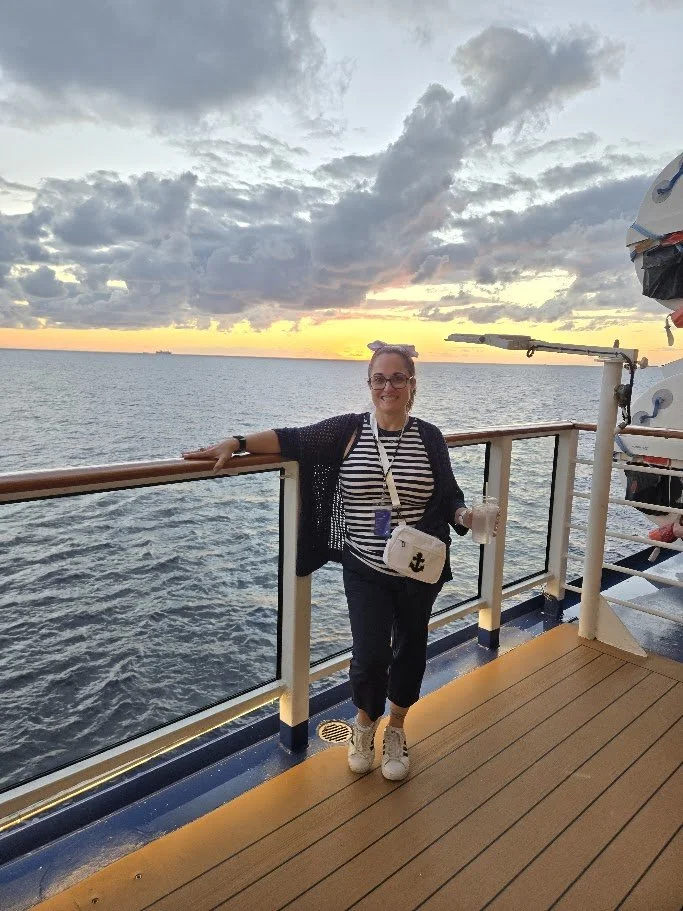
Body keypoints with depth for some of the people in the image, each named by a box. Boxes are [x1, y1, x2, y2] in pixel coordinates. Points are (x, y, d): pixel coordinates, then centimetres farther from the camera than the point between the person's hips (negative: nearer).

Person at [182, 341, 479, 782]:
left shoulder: (429, 438, -1)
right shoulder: (348, 430, -4)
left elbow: (449, 497, 3)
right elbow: (292, 439, -8)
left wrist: (466, 515, -18)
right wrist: (235, 443, -18)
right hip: (365, 570, -1)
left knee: (410, 649, 15)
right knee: (371, 655, -5)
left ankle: (396, 729, 43)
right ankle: (364, 722, 31)